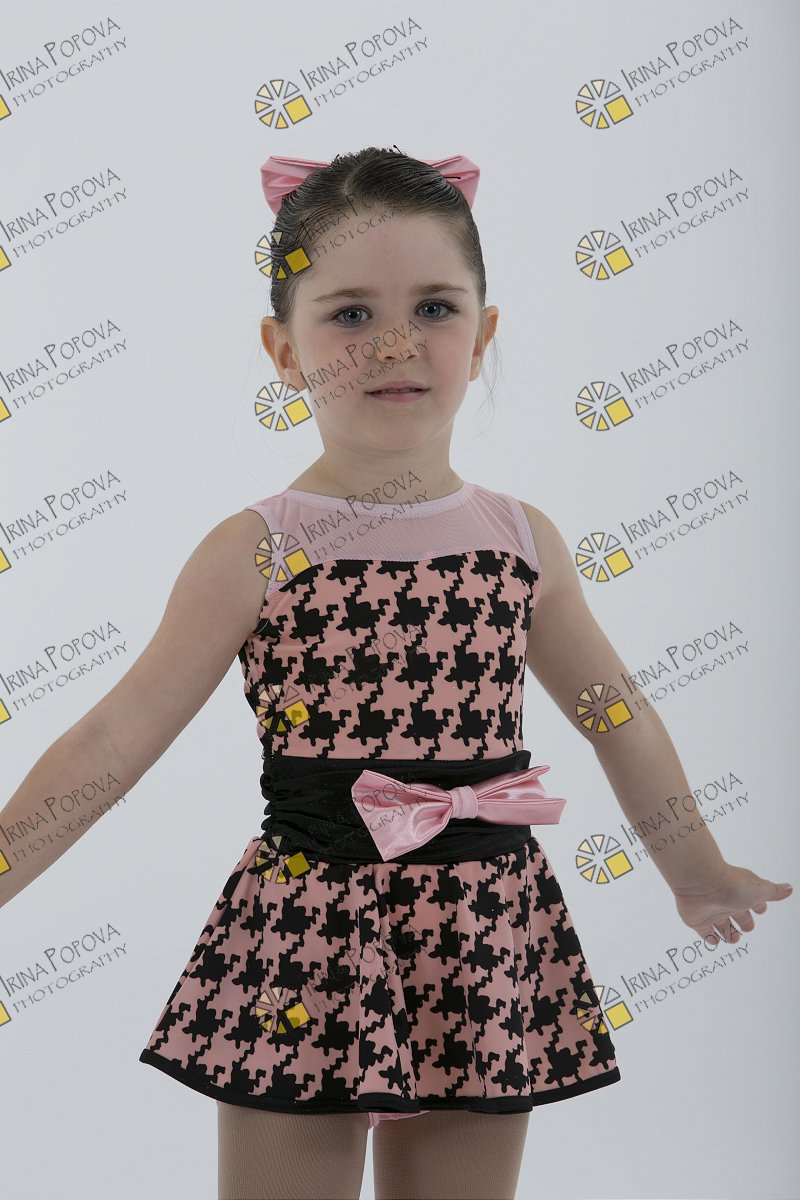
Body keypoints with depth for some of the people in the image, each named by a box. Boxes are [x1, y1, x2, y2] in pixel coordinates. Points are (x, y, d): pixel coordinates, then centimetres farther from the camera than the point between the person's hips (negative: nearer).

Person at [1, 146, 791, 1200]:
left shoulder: (523, 540, 2)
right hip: (304, 952, -2)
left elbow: (620, 721, 13)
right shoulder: (255, 553, -7)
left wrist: (699, 873, 24)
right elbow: (116, 736, -8)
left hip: (481, 955, 3)